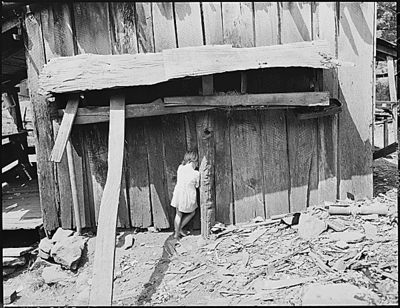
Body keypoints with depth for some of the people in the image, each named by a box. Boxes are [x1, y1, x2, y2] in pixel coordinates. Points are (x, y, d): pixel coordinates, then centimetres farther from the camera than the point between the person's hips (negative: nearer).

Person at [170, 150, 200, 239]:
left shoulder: (180, 167, -7)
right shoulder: (196, 173, -17)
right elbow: (197, 186, -4)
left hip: (178, 194, 4)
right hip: (189, 196, -4)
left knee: (178, 215, 21)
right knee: (191, 213, 25)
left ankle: (177, 233, 30)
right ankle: (179, 229, 25)